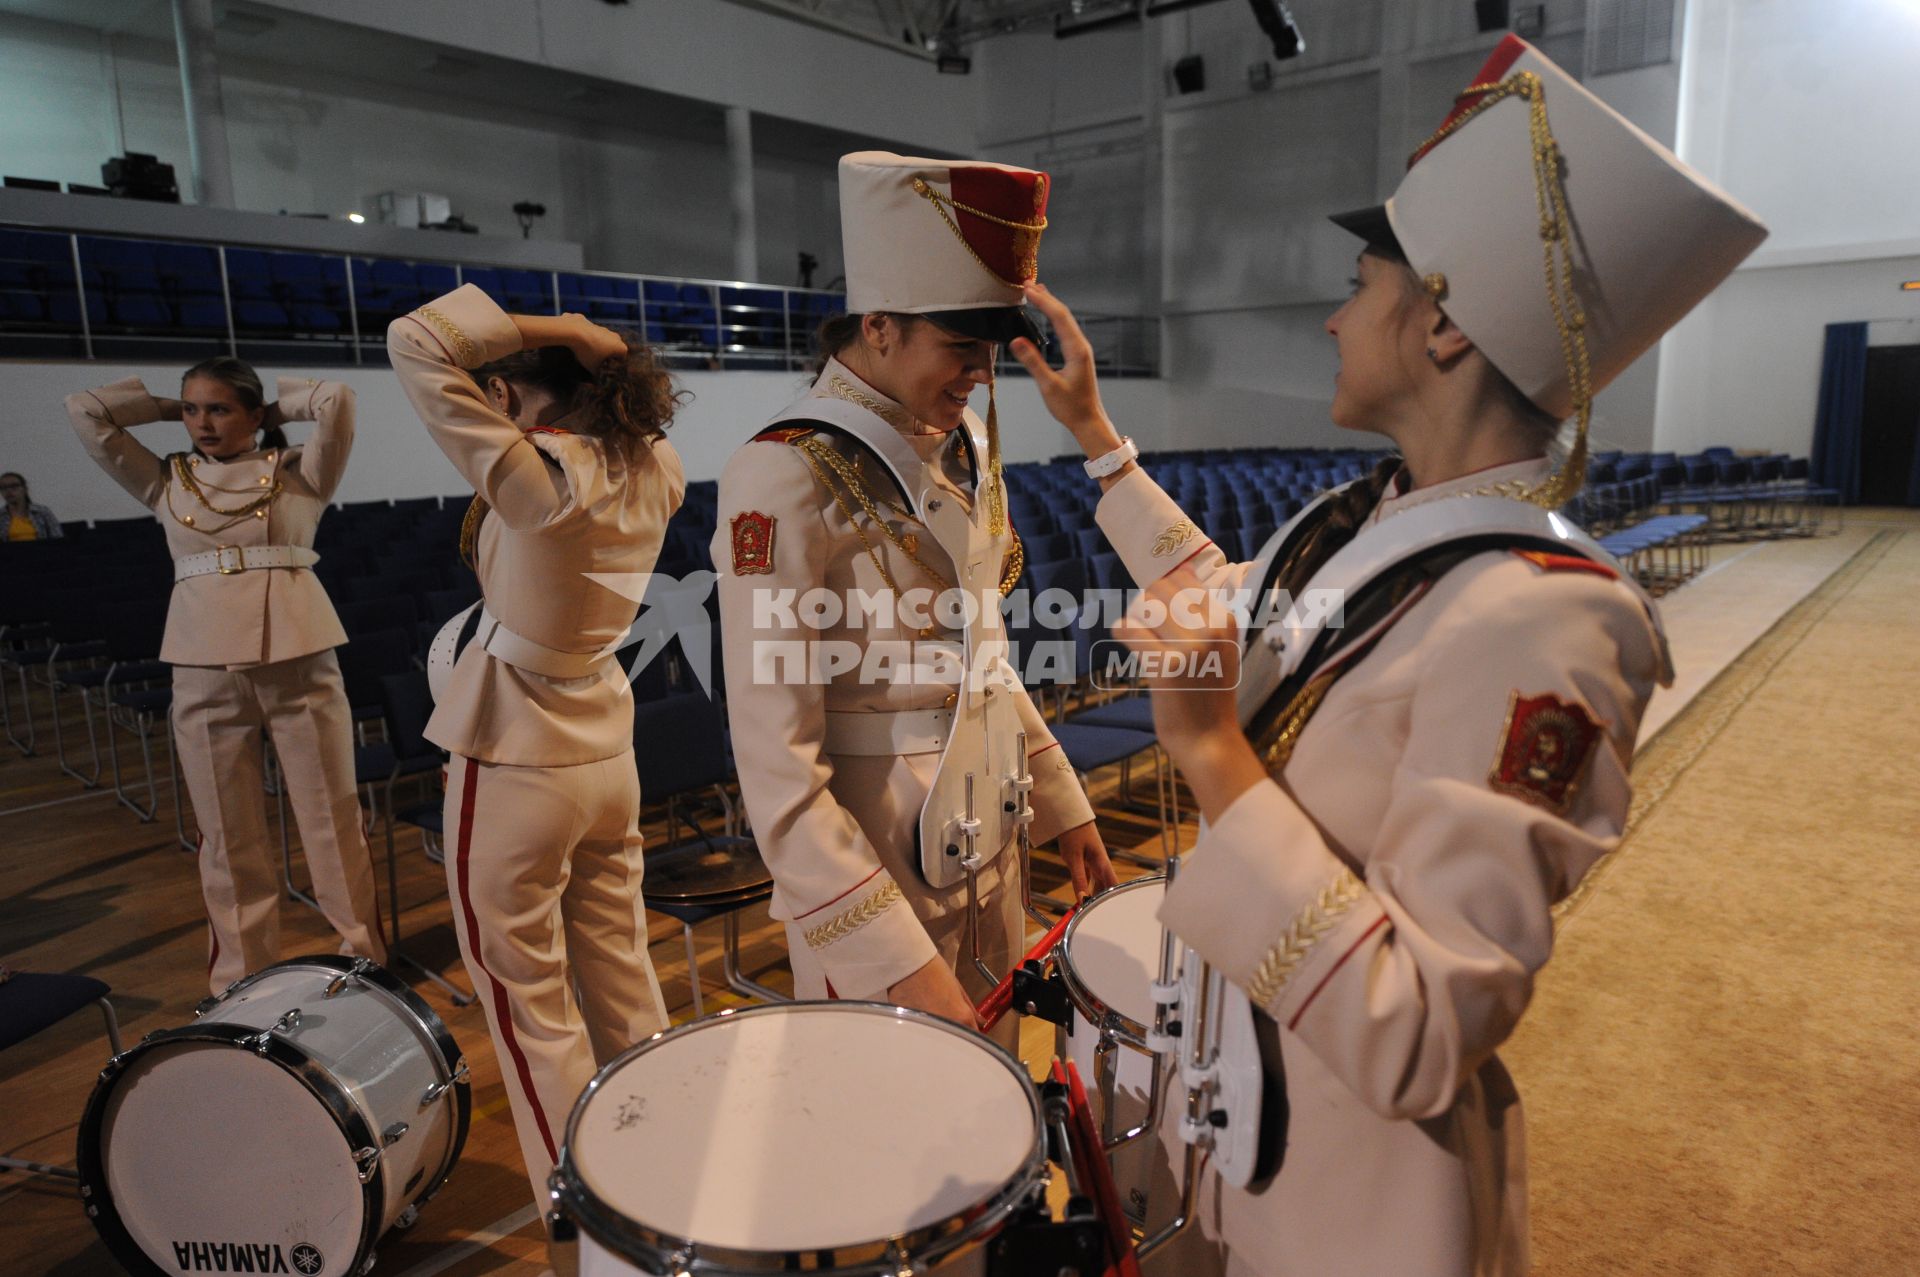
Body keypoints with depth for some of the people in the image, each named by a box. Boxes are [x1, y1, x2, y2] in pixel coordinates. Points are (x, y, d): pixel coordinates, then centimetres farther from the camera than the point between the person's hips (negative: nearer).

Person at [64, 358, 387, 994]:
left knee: (332, 817, 1)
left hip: (300, 659, -2)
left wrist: (275, 407, 10)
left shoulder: (298, 472, 7)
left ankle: (364, 959, 14)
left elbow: (336, 398, -6)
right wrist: (170, 408, 18)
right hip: (205, 669, 3)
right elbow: (86, 412, 12)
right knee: (228, 833, 8)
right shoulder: (166, 480, 14)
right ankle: (244, 981, 20)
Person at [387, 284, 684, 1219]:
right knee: (627, 993, 19)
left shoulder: (536, 479, -23)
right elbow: (628, 403, 19)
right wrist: (599, 351, 3)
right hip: (607, 761, 7)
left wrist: (543, 328, -17)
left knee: (534, 1015, 9)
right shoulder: (655, 472, -3)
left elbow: (416, 343, -20)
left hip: (515, 772, -7)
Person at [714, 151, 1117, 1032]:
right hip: (872, 869, -7)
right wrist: (903, 967, -25)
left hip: (991, 847, 7)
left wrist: (1061, 804, 12)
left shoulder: (965, 447, 4)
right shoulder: (785, 481, -20)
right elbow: (780, 773, -23)